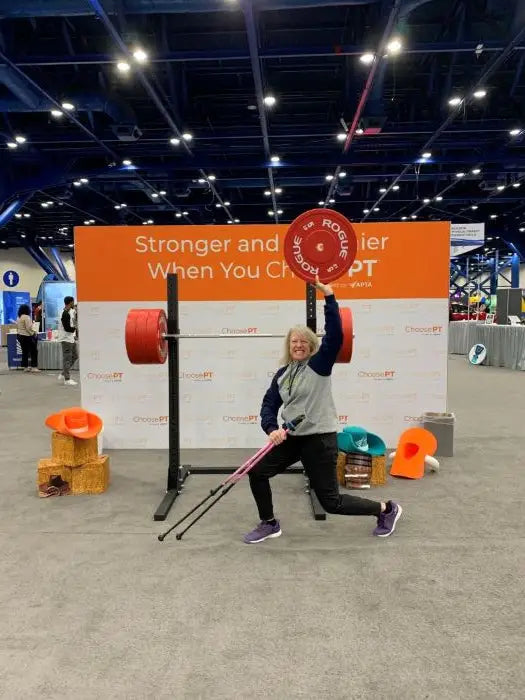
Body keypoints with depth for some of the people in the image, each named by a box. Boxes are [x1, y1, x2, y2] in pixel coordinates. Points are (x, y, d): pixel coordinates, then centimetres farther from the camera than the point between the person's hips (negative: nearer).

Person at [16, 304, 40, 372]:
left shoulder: (18, 318, 12)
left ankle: (25, 367, 15)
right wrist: (33, 334, -9)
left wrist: (20, 332, 20)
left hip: (19, 335, 9)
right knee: (34, 351, -1)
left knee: (25, 352, 12)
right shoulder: (26, 317, -15)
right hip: (26, 336, -9)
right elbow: (29, 328, -19)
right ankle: (34, 367, -3)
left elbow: (17, 327, 15)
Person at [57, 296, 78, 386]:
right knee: (67, 359, -4)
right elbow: (67, 328, -22)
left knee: (75, 356, 15)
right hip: (66, 339, -10)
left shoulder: (71, 311, 11)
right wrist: (75, 328, -8)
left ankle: (62, 375, 23)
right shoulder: (65, 314, -19)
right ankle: (67, 379, 3)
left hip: (71, 338, 10)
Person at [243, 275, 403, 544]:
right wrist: (272, 429, -13)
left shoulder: (320, 363, -9)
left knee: (331, 501, 1)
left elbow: (335, 335, -24)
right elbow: (269, 405, 6)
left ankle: (387, 509, 22)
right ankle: (269, 524, 21)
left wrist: (329, 295, -28)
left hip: (320, 438, -6)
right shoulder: (282, 373, 8)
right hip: (292, 437, 6)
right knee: (257, 472, 1)